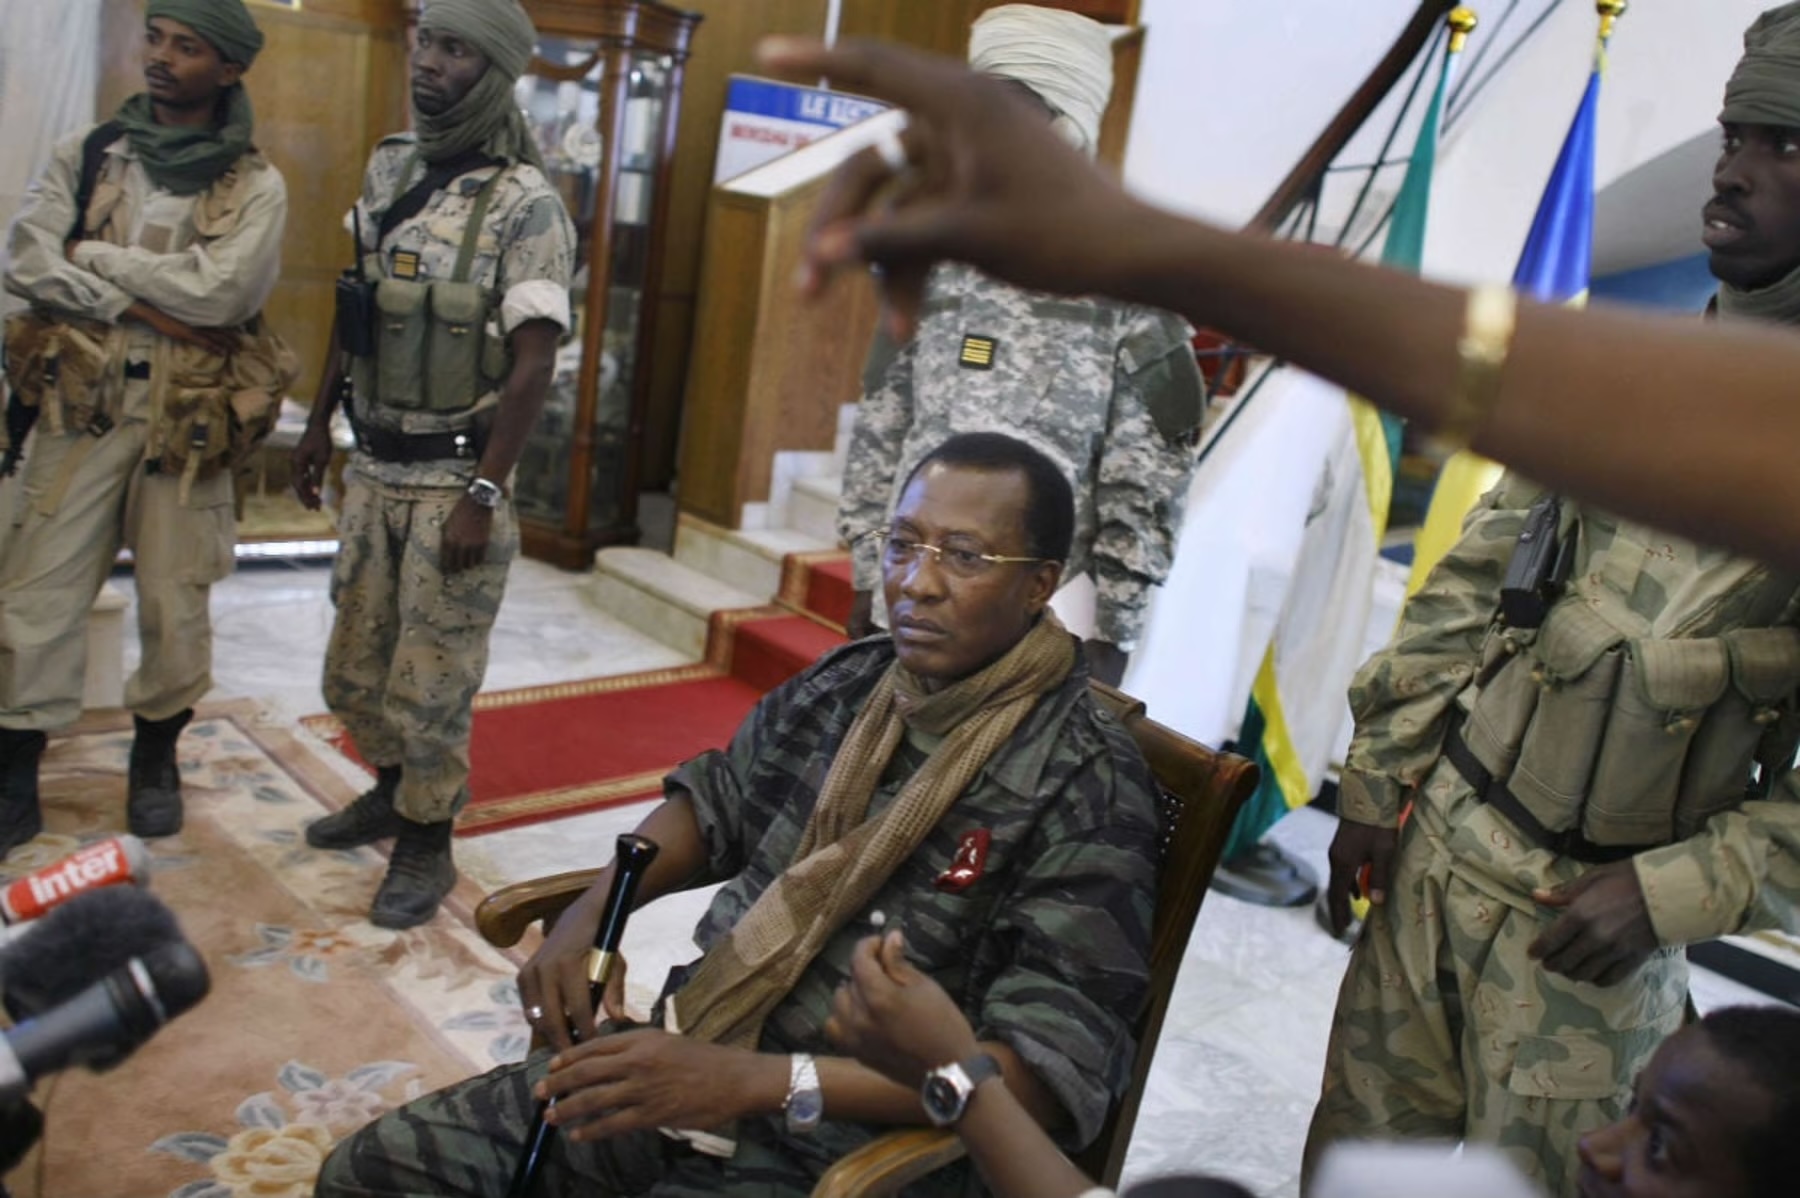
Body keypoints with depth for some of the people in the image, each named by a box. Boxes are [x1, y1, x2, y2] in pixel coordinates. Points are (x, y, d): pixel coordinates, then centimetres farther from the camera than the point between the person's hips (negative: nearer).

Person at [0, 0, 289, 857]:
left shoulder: (255, 186, 1)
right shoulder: (84, 156, 9)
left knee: (174, 599, 6)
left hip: (188, 417, -2)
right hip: (79, 402, 2)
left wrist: (94, 255, -6)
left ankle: (155, 757, 26)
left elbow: (219, 290, -15)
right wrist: (142, 306, -13)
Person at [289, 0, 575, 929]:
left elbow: (532, 365, -16)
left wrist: (482, 495, -19)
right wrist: (319, 424, 17)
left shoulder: (526, 206, -12)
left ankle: (426, 843, 19)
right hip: (373, 465, 7)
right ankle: (389, 790, 39)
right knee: (354, 660, 17)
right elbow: (353, 311, 17)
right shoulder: (388, 170, 9)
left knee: (431, 676, 1)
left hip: (454, 476, -7)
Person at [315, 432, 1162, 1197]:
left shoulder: (1086, 787, -18)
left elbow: (1054, 1067, -23)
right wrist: (593, 910, -1)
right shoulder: (848, 684, 1)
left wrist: (757, 1081, -29)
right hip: (682, 1072, 7)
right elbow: (717, 800, 17)